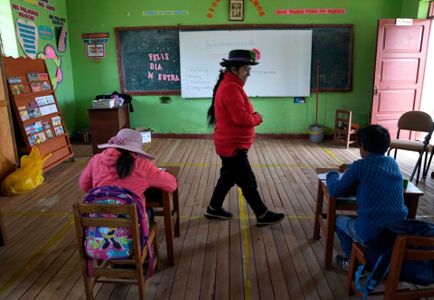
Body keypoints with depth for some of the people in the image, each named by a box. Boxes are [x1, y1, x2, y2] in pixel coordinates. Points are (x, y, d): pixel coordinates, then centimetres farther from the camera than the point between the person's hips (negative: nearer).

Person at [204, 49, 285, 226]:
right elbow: (243, 118, -28)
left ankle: (214, 209, 32)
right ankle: (263, 215, 17)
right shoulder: (230, 88, -22)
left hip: (231, 143, 10)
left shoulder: (230, 84, 12)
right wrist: (258, 118, -9)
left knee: (229, 177, 20)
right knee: (247, 181, 2)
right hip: (233, 145, -10)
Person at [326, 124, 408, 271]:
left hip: (371, 234, -6)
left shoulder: (360, 166, -10)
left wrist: (332, 175, 14)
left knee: (339, 220, 24)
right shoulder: (393, 163, 7)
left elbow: (335, 191, -5)